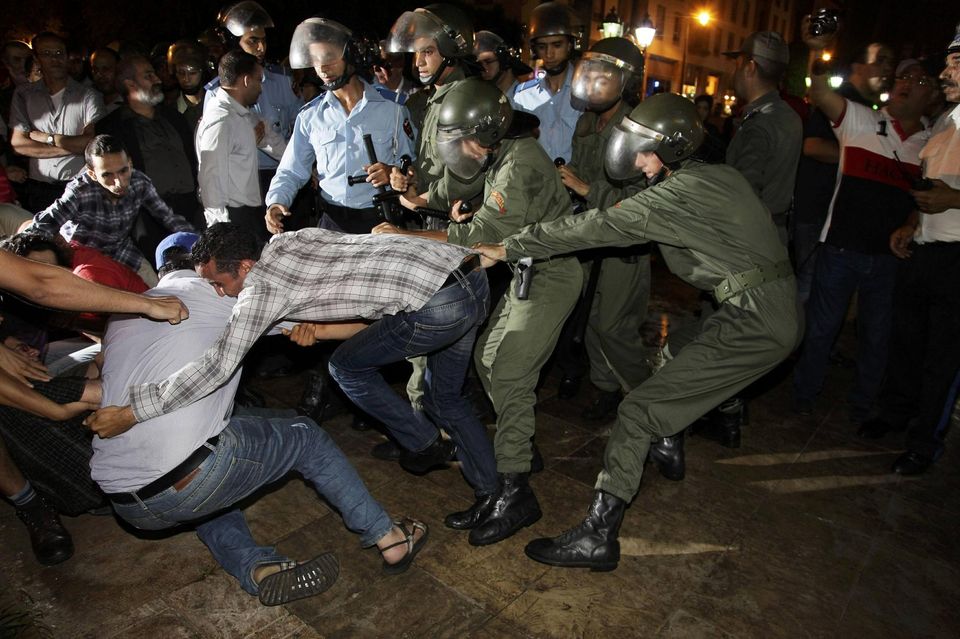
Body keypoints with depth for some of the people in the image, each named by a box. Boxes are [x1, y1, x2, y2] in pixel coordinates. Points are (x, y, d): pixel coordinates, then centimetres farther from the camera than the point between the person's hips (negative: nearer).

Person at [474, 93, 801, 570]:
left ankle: (598, 537, -8)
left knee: (640, 410, -11)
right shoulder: (721, 176, 13)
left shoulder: (680, 191, -14)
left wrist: (508, 248, -11)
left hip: (754, 323, -10)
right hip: (780, 310, 10)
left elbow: (596, 227, -16)